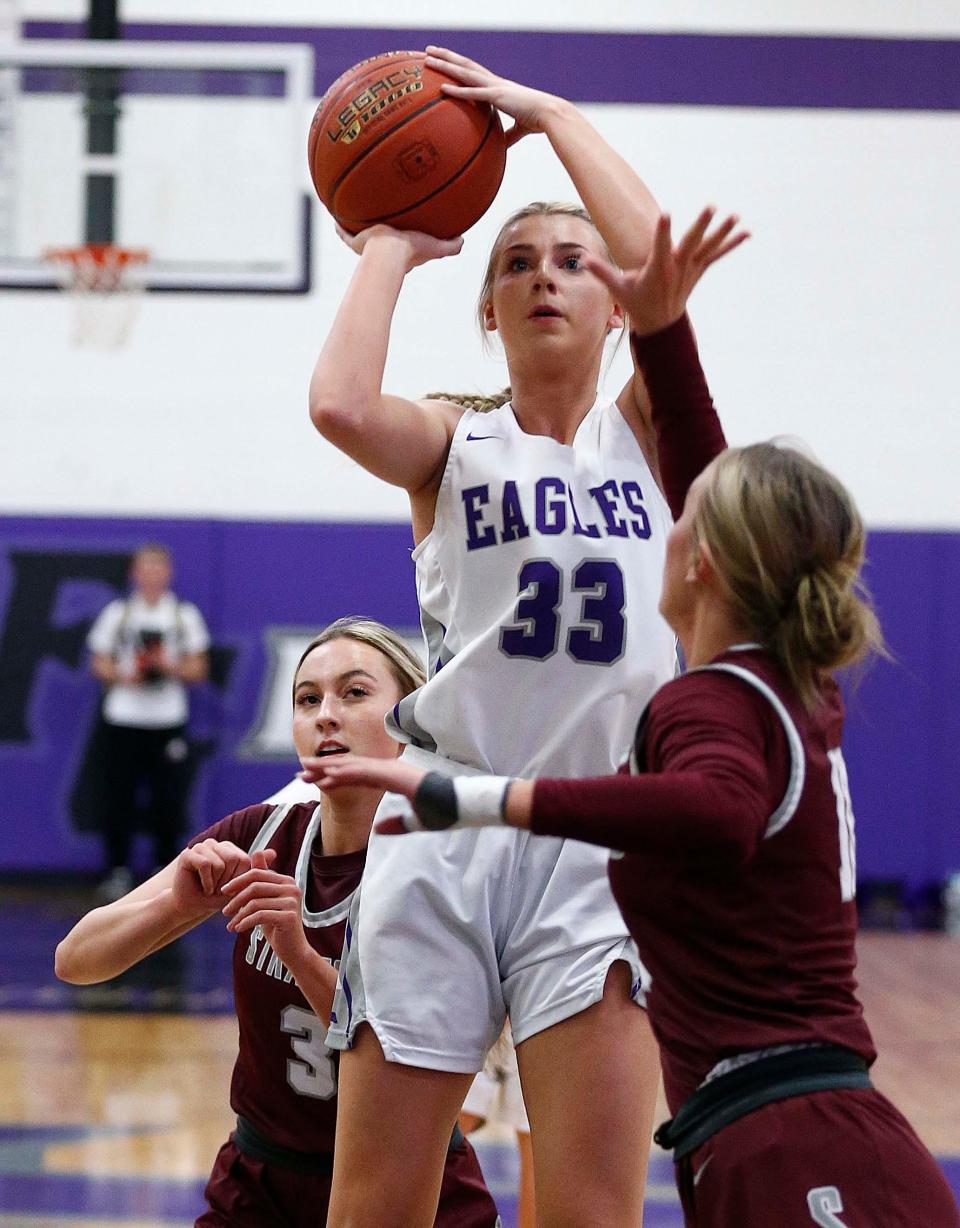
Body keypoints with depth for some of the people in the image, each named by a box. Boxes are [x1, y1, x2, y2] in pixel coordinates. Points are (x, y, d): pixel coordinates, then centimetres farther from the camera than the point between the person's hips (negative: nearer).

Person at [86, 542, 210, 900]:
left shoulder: (186, 615, 8)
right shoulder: (117, 613, 7)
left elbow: (198, 669, 7)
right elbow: (99, 665, 6)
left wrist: (172, 666, -13)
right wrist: (123, 675, -14)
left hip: (169, 721, 0)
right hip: (122, 719, 0)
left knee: (168, 800, -2)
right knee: (117, 798, -2)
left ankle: (164, 872, 9)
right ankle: (118, 872, 8)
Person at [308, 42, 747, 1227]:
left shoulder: (643, 432, 12)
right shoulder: (451, 443, 11)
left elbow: (660, 261, -5)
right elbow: (340, 406, -13)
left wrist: (548, 111, 4)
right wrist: (390, 249, 3)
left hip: (603, 838, 0)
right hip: (444, 828, 0)